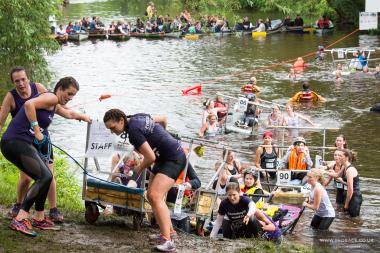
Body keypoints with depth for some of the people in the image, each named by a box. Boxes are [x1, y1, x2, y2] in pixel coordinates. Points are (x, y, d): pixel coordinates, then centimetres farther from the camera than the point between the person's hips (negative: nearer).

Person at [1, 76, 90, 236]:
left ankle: (39, 218, 29)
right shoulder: (51, 98, -10)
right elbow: (29, 104, -26)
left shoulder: (55, 105, 22)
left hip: (24, 145, 11)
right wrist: (37, 131, -23)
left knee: (45, 177, 18)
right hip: (16, 141, -11)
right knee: (44, 177, -22)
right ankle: (20, 220, -30)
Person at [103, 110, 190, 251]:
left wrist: (139, 169, -5)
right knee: (152, 196, 14)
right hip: (164, 159, 11)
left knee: (155, 196, -22)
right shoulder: (137, 117, 3)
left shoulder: (134, 131, -24)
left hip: (174, 160, -11)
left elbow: (150, 157, -24)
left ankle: (167, 241, -29)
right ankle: (168, 232, 21)